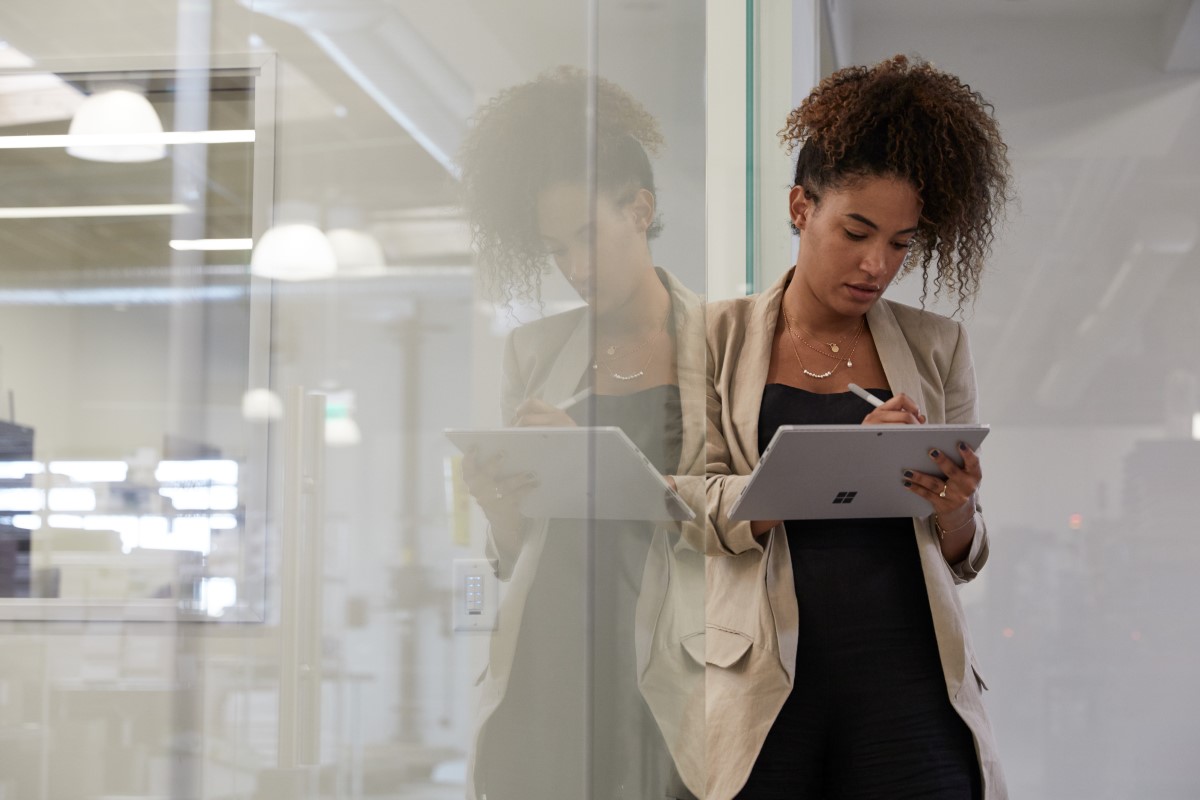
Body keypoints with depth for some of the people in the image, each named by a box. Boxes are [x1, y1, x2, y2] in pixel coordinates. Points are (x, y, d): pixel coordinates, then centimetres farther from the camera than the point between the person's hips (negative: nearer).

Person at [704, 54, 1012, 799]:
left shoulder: (937, 347, 11)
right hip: (764, 683, -1)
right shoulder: (722, 335, 5)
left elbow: (963, 558, 12)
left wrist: (956, 507, -11)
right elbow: (703, 508, -4)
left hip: (908, 681, 2)